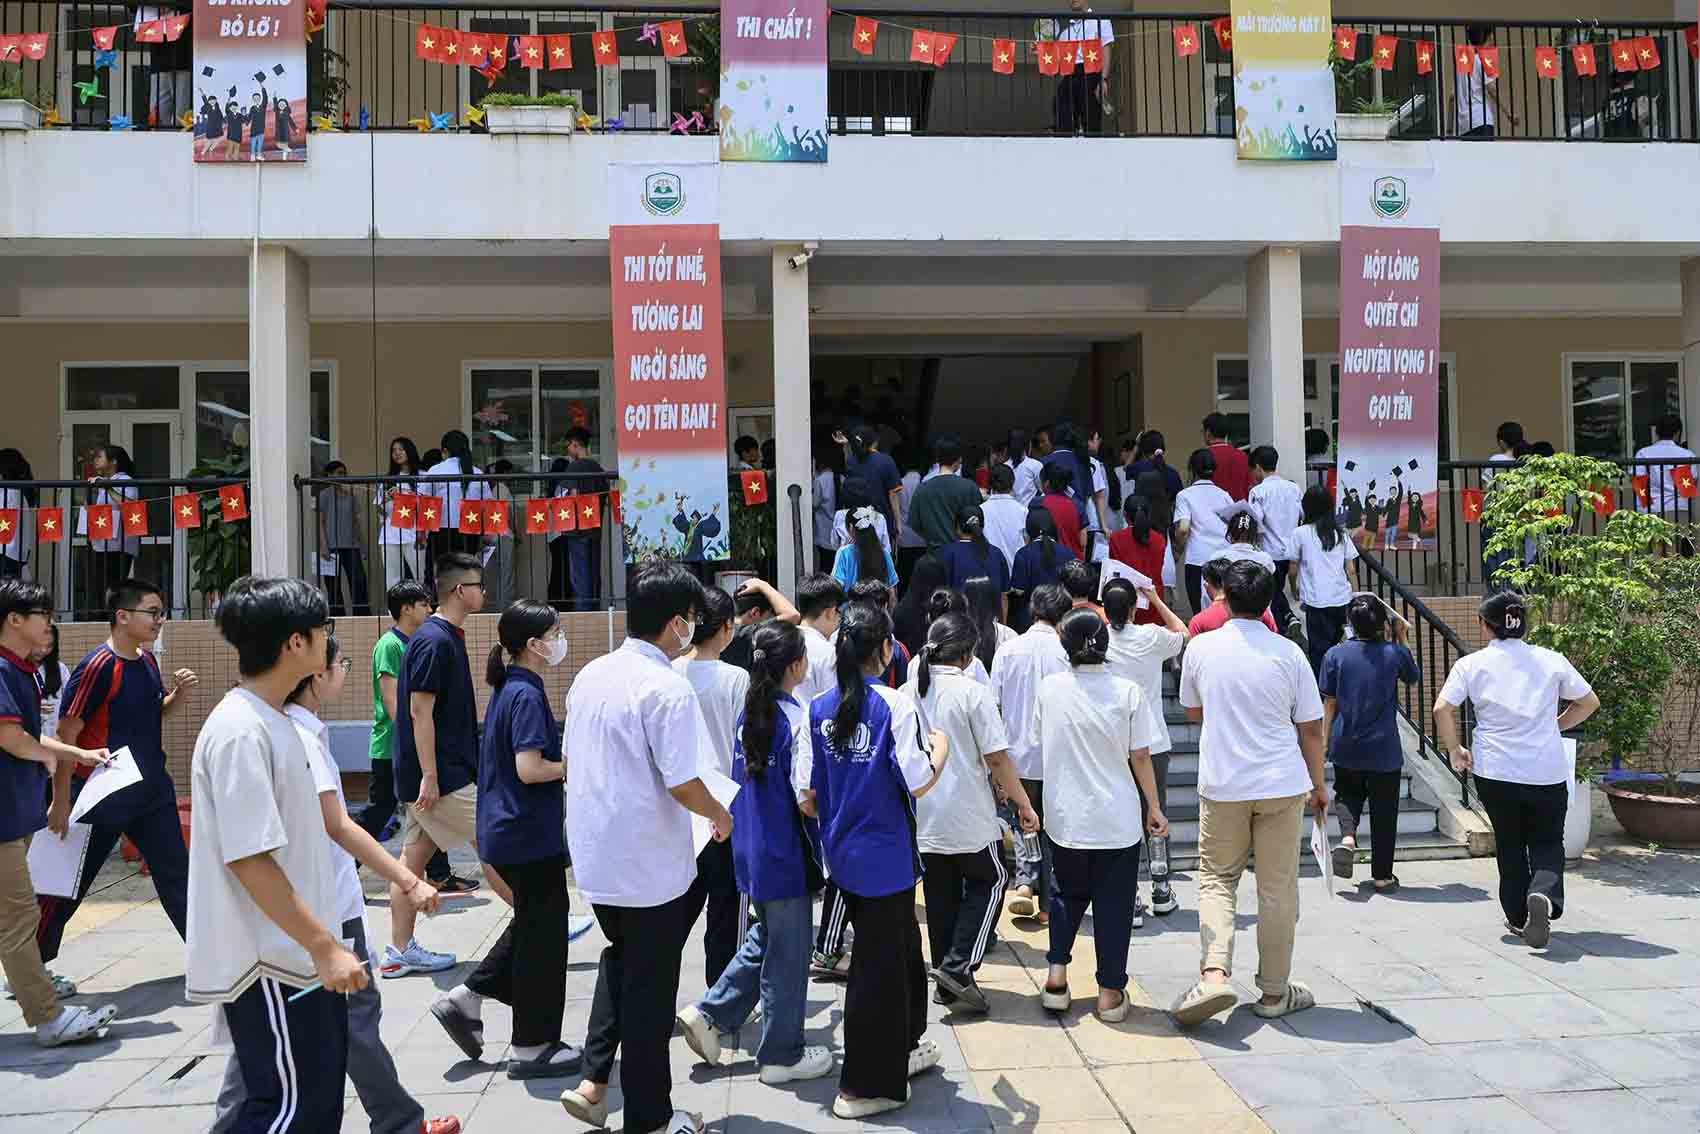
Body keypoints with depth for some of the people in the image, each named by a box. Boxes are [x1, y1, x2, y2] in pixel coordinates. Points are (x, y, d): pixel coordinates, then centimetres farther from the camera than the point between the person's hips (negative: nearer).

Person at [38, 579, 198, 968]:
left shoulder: (147, 660, 5)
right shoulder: (97, 666, -19)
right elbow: (66, 736, -17)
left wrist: (179, 694, -2)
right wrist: (61, 803, -17)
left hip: (153, 790, 7)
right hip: (104, 797, -7)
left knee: (176, 873, 11)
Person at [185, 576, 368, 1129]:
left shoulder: (271, 721, 9)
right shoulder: (240, 732, -21)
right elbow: (248, 858, -25)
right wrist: (325, 946, -24)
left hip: (297, 954, 10)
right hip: (269, 963, -10)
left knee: (321, 1087, 18)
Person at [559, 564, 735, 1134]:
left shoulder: (590, 676, 2)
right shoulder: (667, 688, -21)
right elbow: (683, 784, -23)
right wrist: (720, 815, -4)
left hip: (595, 854, 7)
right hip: (649, 863, -7)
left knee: (620, 958, 28)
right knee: (649, 987, 8)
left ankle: (592, 1081, 24)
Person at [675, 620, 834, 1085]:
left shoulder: (748, 711, 4)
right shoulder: (798, 719, -19)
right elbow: (808, 794, -23)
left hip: (749, 850, 7)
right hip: (785, 855, -7)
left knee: (764, 937, 24)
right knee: (788, 952, 7)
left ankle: (709, 1014, 22)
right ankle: (782, 1054, 20)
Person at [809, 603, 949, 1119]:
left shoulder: (819, 708, 0)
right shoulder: (895, 704, -17)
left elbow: (808, 791, 0)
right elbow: (919, 781, -18)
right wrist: (940, 747, 1)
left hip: (842, 853, 6)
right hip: (885, 854, -6)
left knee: (900, 947, 24)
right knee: (878, 965, 6)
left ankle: (902, 1048, 40)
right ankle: (864, 1087, 16)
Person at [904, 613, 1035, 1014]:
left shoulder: (907, 693, 1)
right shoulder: (972, 693, -15)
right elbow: (997, 758, -15)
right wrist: (1024, 804, -4)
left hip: (922, 816, 5)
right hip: (968, 816, -5)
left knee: (941, 894, 15)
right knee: (988, 882, 13)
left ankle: (946, 981, 21)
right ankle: (958, 966, 1)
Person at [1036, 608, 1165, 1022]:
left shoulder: (1049, 688, -6)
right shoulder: (1128, 692, -10)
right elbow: (1140, 758, -5)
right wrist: (1154, 807, 6)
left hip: (1066, 816, 1)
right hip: (1118, 817, -1)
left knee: (1067, 894, 21)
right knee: (1114, 903, 10)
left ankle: (1057, 976, 15)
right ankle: (1110, 992, 15)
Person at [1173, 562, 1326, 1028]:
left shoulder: (1200, 648, -4)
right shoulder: (1288, 653, -6)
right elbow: (1311, 729, 0)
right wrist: (1318, 785, 12)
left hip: (1222, 784, 0)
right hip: (1282, 784, 0)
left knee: (1216, 877, 12)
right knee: (1278, 888, 10)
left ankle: (1214, 973, -7)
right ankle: (1274, 992, 19)